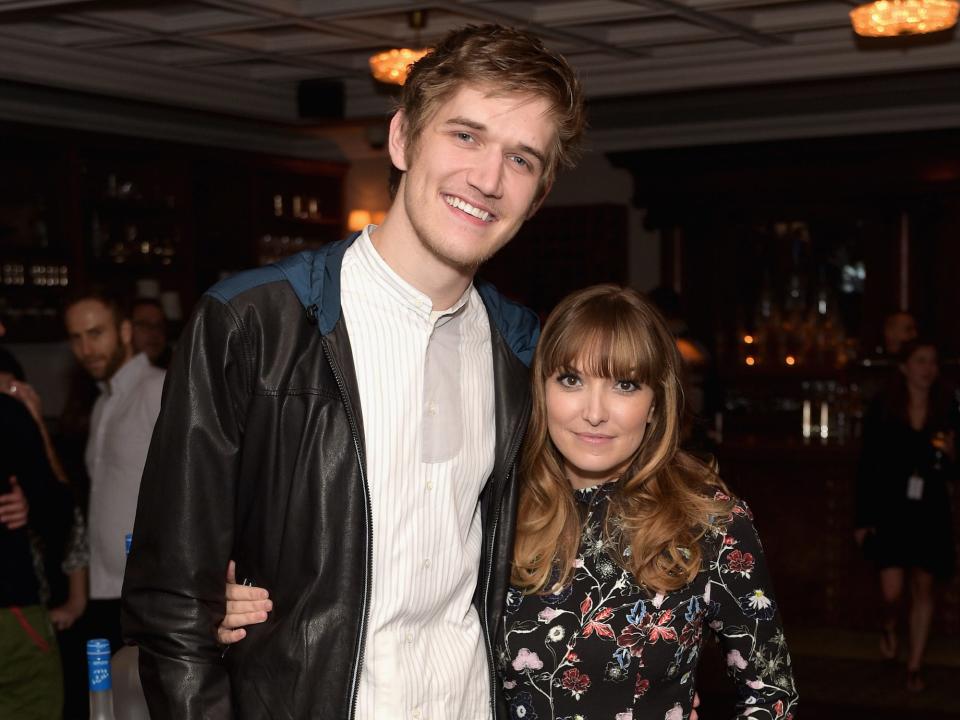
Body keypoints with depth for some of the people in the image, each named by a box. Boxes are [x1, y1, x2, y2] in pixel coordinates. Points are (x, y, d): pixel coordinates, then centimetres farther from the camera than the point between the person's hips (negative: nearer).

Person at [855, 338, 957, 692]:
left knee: (924, 587, 6)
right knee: (892, 590, -7)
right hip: (890, 511, -2)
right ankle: (889, 627, 28)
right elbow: (867, 466, -3)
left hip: (930, 514, 2)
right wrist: (863, 518, -5)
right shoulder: (882, 409, -4)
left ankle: (915, 666, 18)